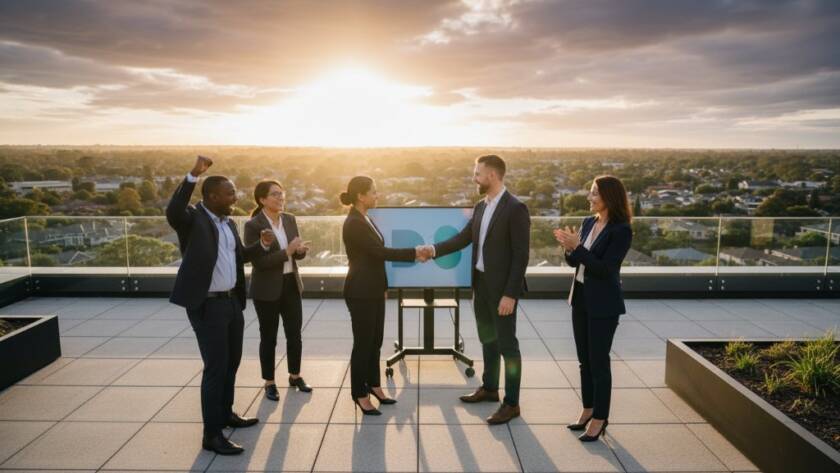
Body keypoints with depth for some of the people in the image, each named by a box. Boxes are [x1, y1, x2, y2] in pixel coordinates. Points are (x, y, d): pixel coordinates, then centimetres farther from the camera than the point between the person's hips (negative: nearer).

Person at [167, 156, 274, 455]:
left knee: (231, 362, 20)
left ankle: (226, 414, 39)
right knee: (216, 367, -3)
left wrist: (262, 245, 3)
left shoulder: (229, 223, 10)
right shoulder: (193, 219, -14)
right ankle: (211, 435, 8)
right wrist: (194, 175, -41)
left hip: (232, 301, 9)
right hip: (207, 305, -8)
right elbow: (172, 213, -38)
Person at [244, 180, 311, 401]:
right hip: (267, 289, -5)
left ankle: (295, 376, 31)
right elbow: (258, 261, -20)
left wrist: (301, 250, -13)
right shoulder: (253, 225, -14)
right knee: (269, 337, 7)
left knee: (295, 334, 12)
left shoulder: (290, 219, 5)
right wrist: (287, 252, -26)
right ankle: (269, 382, 23)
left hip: (291, 284, 5)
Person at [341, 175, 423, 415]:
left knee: (375, 341, 16)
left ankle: (373, 385, 31)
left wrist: (383, 286, 21)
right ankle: (360, 395, 15)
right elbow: (381, 252, -23)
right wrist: (414, 252, -20)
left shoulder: (365, 219, 11)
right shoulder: (354, 223, -19)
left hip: (374, 290, 9)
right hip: (361, 292, -9)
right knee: (363, 343, 2)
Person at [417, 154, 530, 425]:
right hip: (481, 283, 8)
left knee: (507, 344, 2)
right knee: (488, 340, 19)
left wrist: (510, 294, -21)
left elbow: (521, 255, -18)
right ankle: (489, 389, 36)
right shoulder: (480, 207, 9)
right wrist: (434, 250, -6)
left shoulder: (516, 208, -16)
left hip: (502, 287, -8)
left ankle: (511, 403, 15)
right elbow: (464, 238, 8)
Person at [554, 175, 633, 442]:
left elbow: (605, 269, -20)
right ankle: (588, 410, 29)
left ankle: (600, 418, 16)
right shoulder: (588, 223, 7)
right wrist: (569, 248, -9)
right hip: (581, 298, 7)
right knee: (584, 359, 15)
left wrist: (577, 247, -22)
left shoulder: (621, 230, -15)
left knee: (599, 361, 2)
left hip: (603, 304, -7)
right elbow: (574, 262, 10)